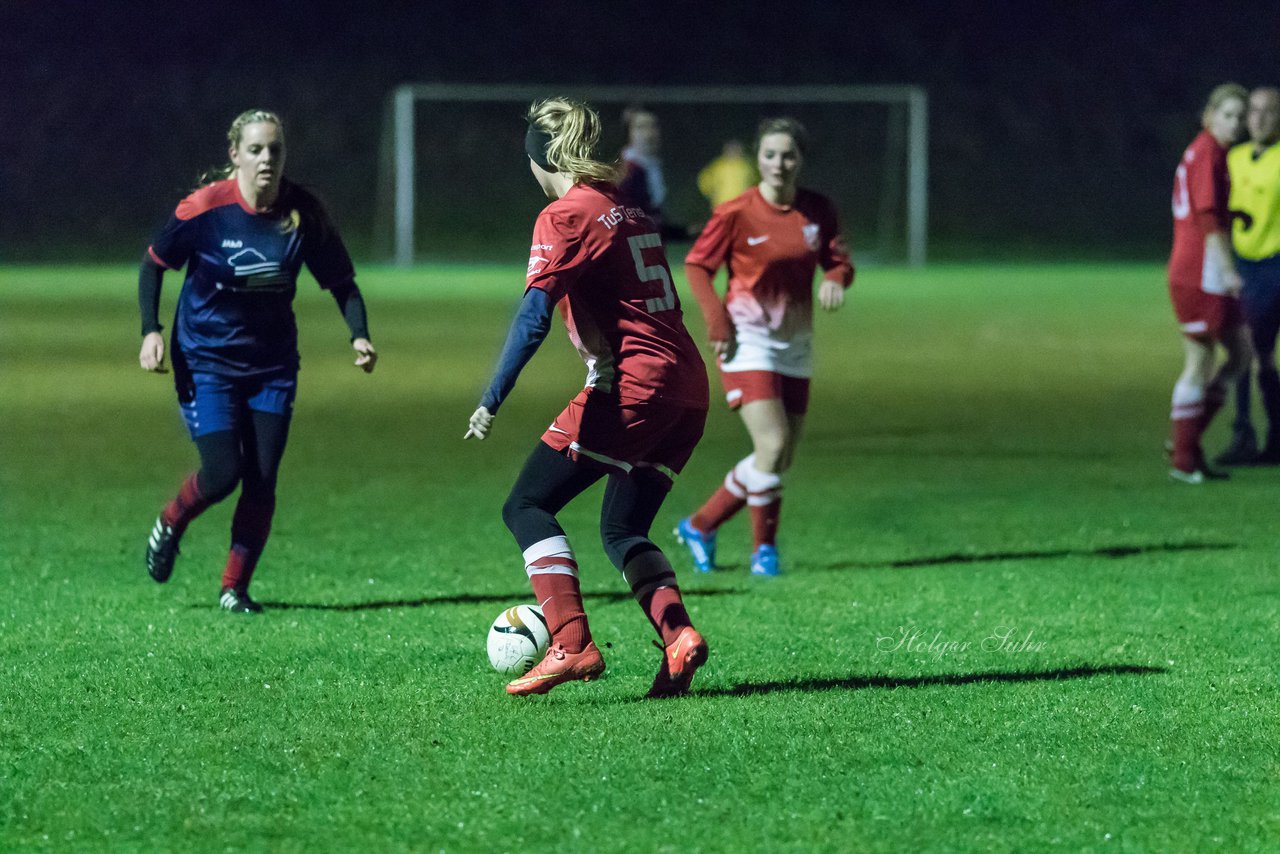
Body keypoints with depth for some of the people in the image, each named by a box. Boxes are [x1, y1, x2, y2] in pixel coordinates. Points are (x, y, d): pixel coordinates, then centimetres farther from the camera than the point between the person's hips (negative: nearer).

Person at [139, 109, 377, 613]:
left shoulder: (303, 213, -9)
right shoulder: (205, 208, -17)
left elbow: (341, 282, 1)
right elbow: (153, 264, -3)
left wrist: (359, 337, -14)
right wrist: (151, 331, -13)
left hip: (273, 363, 3)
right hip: (207, 361, -3)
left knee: (262, 481, -4)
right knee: (223, 472, -12)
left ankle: (235, 587, 13)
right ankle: (169, 526, 21)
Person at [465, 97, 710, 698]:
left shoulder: (565, 215, -5)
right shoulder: (628, 210, 19)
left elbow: (533, 317, -15)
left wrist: (492, 401, -17)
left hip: (630, 383, -8)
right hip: (688, 384, 8)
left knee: (526, 507, -2)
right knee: (623, 530, 17)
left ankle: (572, 644, -18)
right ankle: (677, 635, -8)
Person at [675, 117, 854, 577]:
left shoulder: (818, 211, 1)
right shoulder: (736, 213, -11)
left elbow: (840, 262, 7)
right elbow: (696, 264, -3)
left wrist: (835, 280, -17)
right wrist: (716, 318, -16)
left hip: (796, 344, 6)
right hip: (749, 342, -5)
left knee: (781, 459, 7)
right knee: (772, 446, -18)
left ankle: (700, 526, 23)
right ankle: (764, 548, -1)